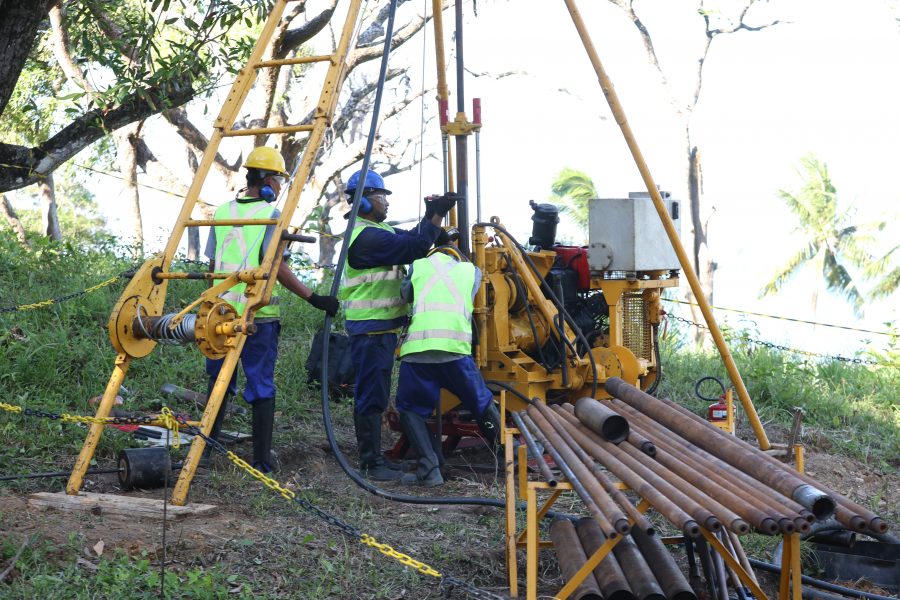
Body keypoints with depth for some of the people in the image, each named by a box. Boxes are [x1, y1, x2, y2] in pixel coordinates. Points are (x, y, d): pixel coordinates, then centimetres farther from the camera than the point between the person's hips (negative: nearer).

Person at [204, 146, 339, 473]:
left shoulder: (222, 212, 9)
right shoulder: (270, 214, -8)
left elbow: (212, 265, 12)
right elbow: (277, 267, -15)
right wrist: (313, 298, -14)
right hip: (258, 314, -5)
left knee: (219, 383, 16)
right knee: (261, 387, 1)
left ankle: (205, 450, 21)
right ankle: (262, 461, 1)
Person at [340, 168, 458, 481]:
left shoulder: (377, 231, 17)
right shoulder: (366, 237, -19)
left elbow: (409, 239, 14)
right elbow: (413, 247, -22)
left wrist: (430, 217, 0)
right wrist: (437, 216, -13)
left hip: (382, 327, 11)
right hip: (370, 329, -11)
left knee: (376, 394, 15)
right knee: (371, 395, -7)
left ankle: (374, 457, 23)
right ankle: (370, 462, -3)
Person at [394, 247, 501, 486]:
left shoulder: (418, 266, 23)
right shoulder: (471, 270, 23)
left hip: (417, 348, 0)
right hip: (456, 348, 0)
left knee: (410, 409, 16)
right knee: (482, 404, 18)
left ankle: (429, 469, 1)